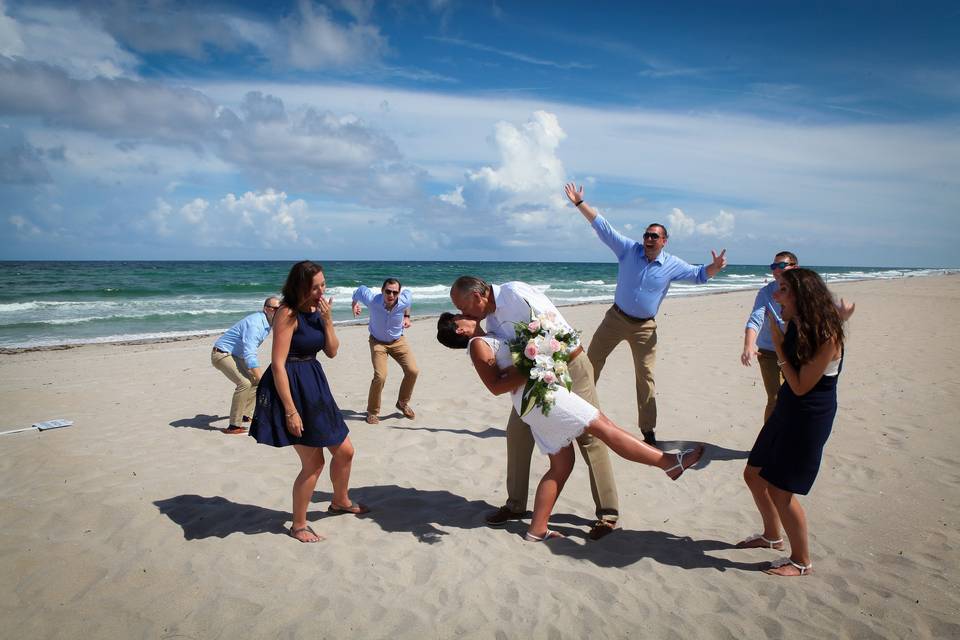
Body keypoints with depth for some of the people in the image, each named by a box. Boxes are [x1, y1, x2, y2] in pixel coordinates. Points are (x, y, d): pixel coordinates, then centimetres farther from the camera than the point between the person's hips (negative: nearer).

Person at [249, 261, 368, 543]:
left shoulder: (317, 309, 5)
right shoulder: (288, 313, -17)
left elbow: (332, 351, 5)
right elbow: (278, 364, -21)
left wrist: (327, 320, -10)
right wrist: (291, 411, -22)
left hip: (315, 385, 8)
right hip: (292, 388, -8)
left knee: (345, 450, 15)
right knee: (313, 462, 0)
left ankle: (340, 502, 41)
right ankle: (298, 525, 21)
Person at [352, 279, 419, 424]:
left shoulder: (404, 301, -23)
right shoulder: (372, 300, -28)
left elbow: (408, 292, 3)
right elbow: (361, 289, -6)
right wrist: (355, 303, 11)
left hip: (398, 341, 3)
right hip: (378, 341, -2)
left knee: (413, 371, -9)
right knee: (380, 376, -19)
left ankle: (403, 403, 18)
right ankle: (372, 411, 4)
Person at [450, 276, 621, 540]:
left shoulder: (514, 292, -21)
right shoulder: (492, 320, 5)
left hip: (568, 364, -8)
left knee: (588, 436, -5)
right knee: (517, 433, 7)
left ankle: (608, 513, 7)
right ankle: (516, 505, 21)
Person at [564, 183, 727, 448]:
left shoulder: (672, 265, -3)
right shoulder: (629, 249, -6)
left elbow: (699, 274, 5)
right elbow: (603, 227, -7)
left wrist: (715, 267, -19)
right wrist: (579, 203, -11)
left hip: (644, 327, 0)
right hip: (615, 318, 0)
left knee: (645, 376, 2)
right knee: (591, 361, 2)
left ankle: (648, 429, 12)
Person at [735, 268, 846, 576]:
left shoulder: (826, 336, -23)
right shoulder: (795, 326, 2)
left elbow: (801, 386, -21)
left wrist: (778, 344, -19)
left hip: (810, 418, -9)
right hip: (787, 410, 9)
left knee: (780, 490, -2)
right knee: (754, 474, 16)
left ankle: (802, 561, 19)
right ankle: (772, 536, 39)